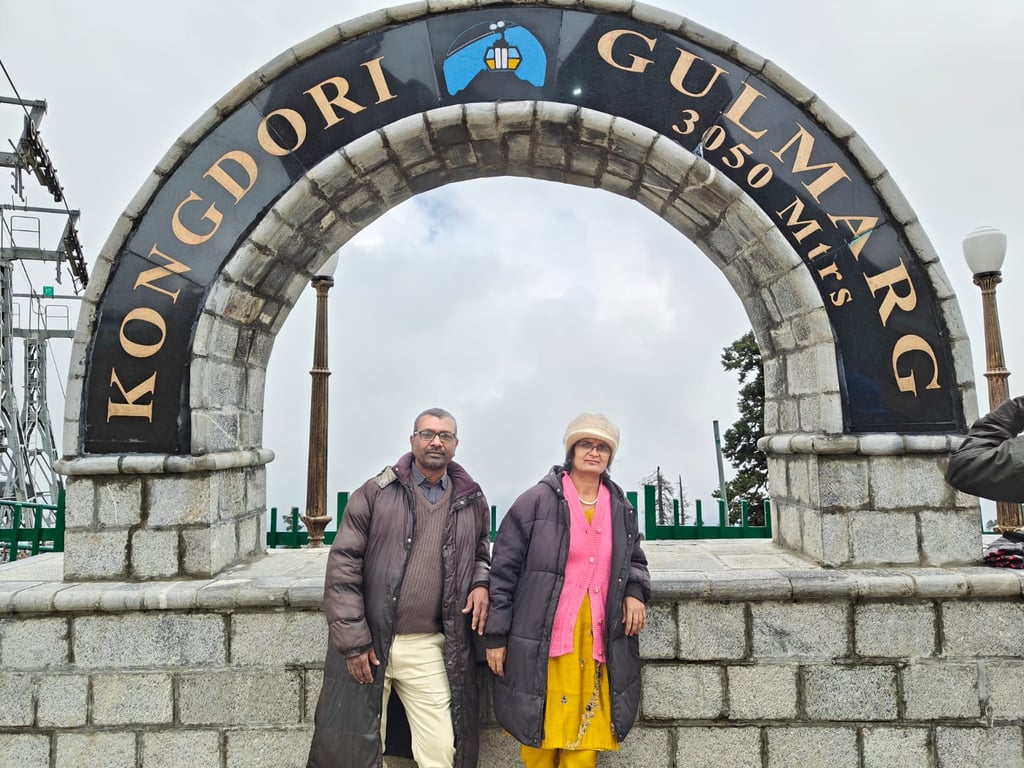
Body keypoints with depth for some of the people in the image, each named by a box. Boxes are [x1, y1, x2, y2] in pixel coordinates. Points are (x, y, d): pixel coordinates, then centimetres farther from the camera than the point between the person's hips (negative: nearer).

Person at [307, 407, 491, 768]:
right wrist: (353, 640, -10)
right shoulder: (375, 493, -4)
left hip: (430, 648, 2)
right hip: (369, 644, -1)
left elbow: (481, 554, 22)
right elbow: (343, 566, -6)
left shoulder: (472, 501, 5)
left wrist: (481, 583, -1)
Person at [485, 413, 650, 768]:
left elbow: (634, 559, 25)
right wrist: (496, 635, -5)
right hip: (542, 641, -4)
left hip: (597, 643, 4)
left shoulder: (622, 509, 9)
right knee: (540, 736, 6)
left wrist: (635, 591, 2)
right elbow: (503, 570, -4)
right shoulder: (537, 501, -6)